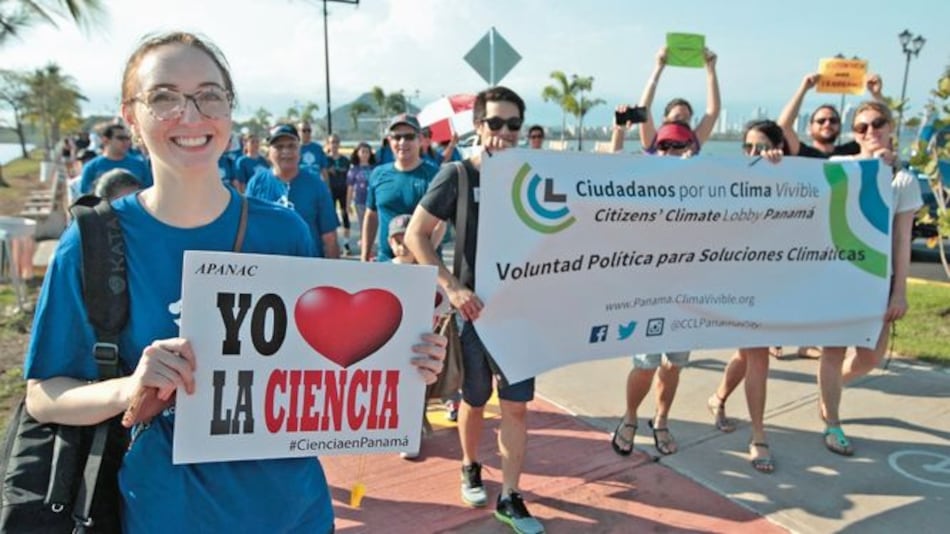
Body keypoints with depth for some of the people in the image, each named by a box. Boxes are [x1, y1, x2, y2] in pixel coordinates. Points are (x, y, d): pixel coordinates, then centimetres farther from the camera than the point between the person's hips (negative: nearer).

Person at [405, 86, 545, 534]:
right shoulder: (457, 175, -8)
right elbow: (415, 235, -10)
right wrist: (452, 287, -19)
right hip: (474, 306, -2)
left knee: (516, 404, 5)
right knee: (474, 398, 14)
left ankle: (510, 498, 18)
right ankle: (470, 468, 39)